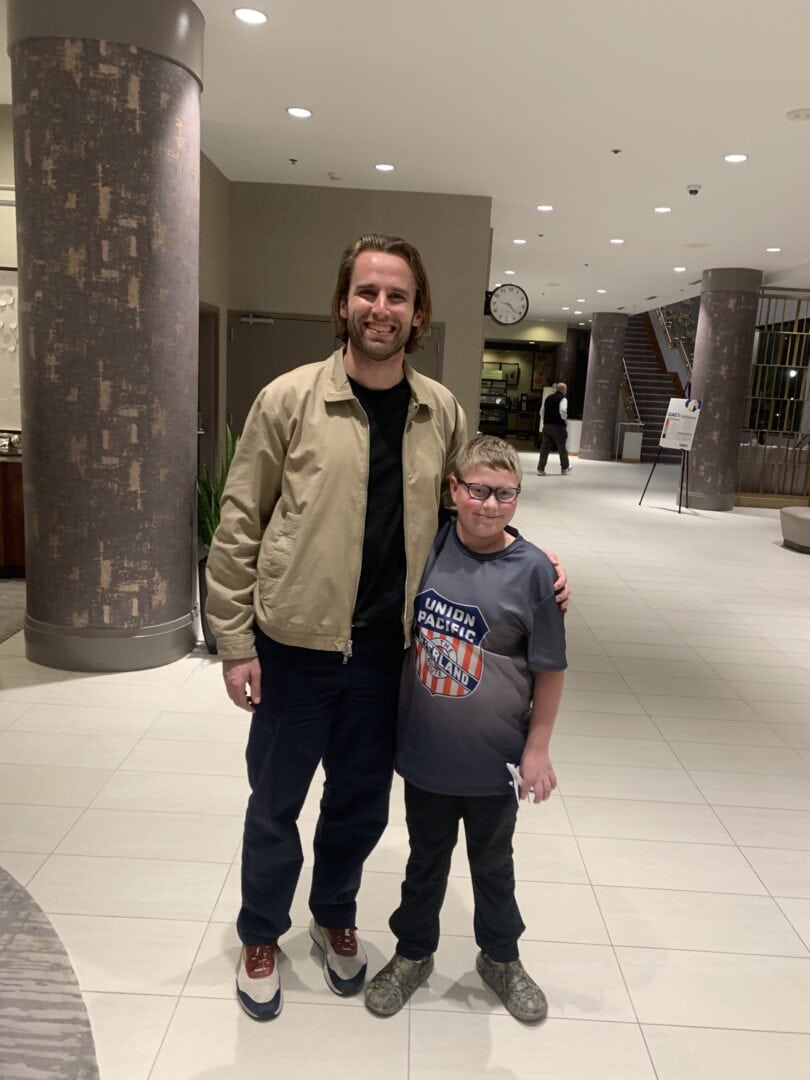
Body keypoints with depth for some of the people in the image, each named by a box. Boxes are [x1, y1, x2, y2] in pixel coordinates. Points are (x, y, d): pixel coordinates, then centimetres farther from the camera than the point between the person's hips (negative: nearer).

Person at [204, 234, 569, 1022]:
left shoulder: (442, 412, 1)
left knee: (362, 801, 20)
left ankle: (334, 917, 47)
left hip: (387, 647, 3)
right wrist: (235, 642, -8)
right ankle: (260, 936, 42)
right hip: (295, 644, -2)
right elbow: (238, 528, -7)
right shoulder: (289, 398, -10)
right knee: (275, 801, 16)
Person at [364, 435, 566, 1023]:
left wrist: (538, 747, -6)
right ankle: (413, 953, 45)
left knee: (493, 865, 21)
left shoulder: (532, 569, -15)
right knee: (426, 860, 22)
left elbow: (549, 669, -8)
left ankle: (501, 957, 46)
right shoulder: (429, 547, -7)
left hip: (492, 759, -2)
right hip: (426, 749, 2)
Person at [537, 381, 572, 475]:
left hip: (546, 425, 6)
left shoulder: (548, 398, 14)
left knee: (545, 447, 5)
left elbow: (542, 411, 16)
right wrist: (565, 418, -3)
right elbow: (563, 411, -20)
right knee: (562, 447, 9)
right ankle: (565, 468, 20)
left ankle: (540, 468, 1)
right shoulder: (563, 399, -7)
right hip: (558, 426, -5)